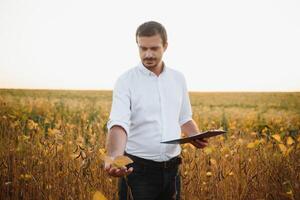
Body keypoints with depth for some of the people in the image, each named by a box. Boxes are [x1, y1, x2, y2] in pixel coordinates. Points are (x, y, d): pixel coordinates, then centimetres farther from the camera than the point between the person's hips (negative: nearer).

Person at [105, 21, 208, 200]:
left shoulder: (178, 79, 5)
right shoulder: (126, 81, -9)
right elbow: (118, 124, -21)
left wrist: (197, 136, -3)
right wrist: (114, 157, -38)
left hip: (171, 168, 4)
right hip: (138, 168, -4)